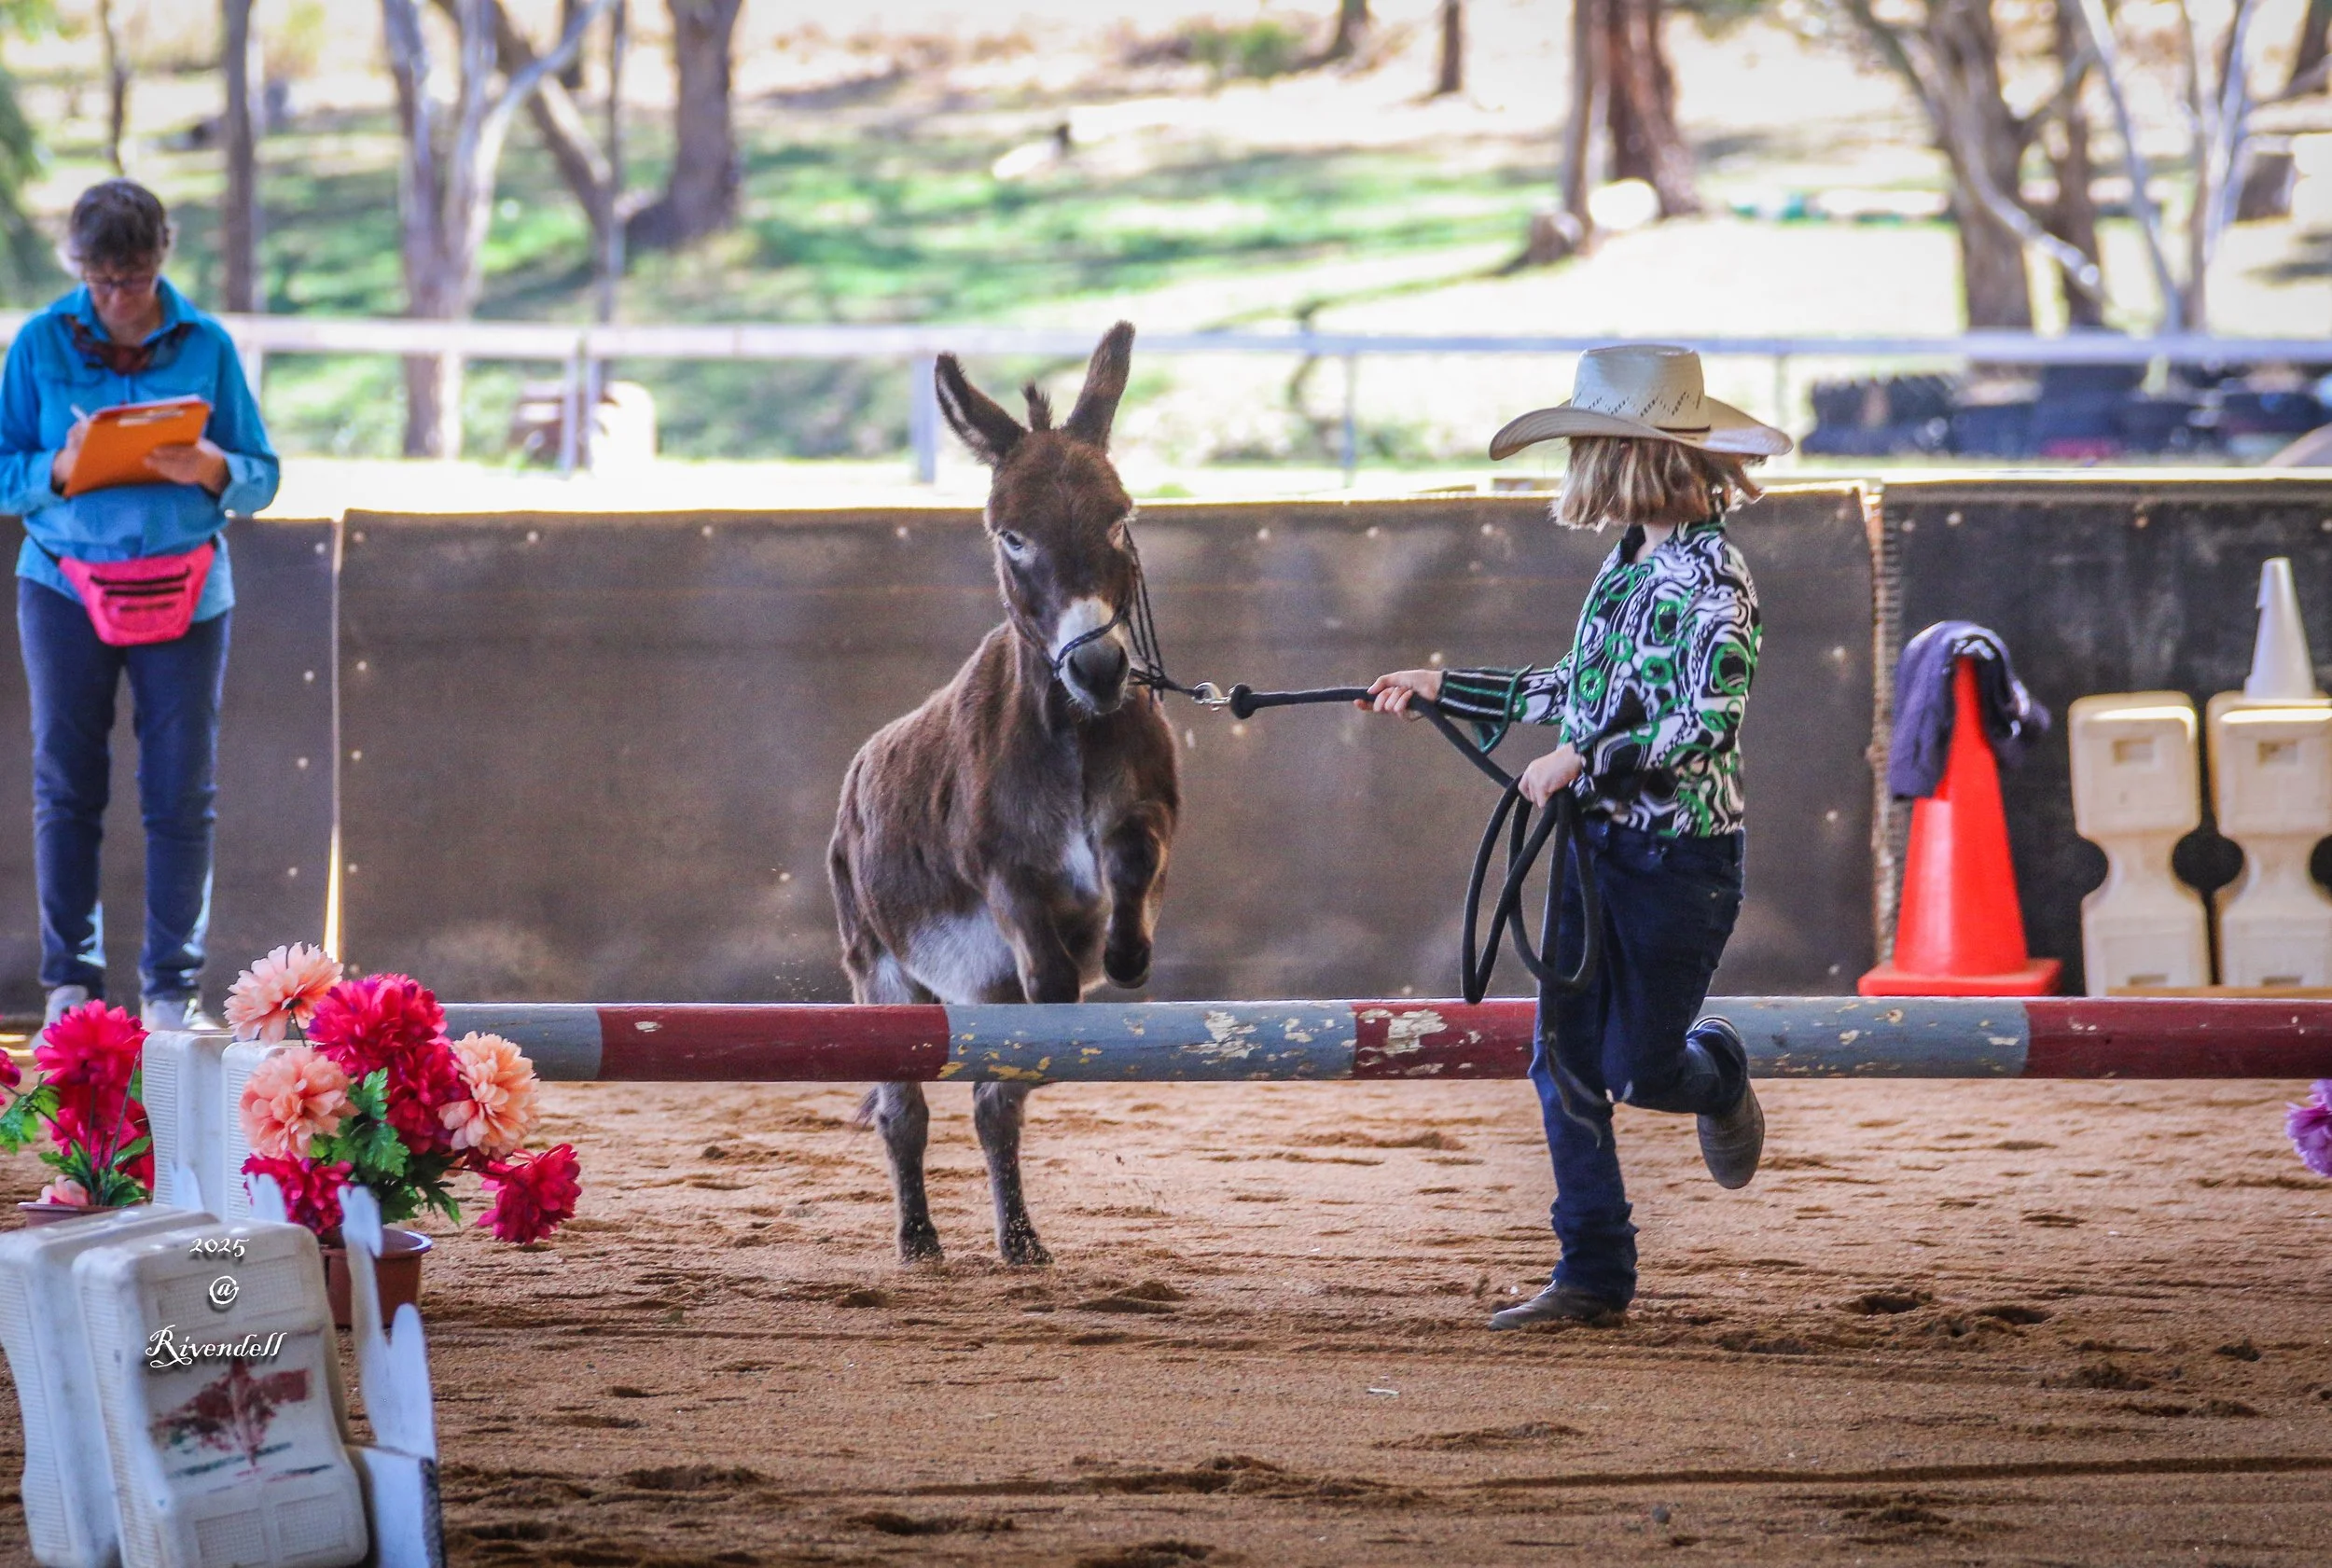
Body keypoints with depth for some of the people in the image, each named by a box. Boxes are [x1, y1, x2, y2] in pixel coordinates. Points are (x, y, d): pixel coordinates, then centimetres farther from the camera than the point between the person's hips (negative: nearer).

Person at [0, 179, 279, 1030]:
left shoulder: (206, 344, 2)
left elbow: (261, 476, 3)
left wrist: (209, 470, -18)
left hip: (184, 591, 0)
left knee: (181, 793, -1)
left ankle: (172, 987, 5)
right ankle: (70, 981, 10)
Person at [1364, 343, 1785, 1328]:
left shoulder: (1711, 579, -16)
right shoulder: (1626, 569, 10)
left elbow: (1709, 724, -25)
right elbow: (1575, 695, 21)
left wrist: (1583, 761, -22)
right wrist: (1441, 690, 23)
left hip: (1682, 858, -8)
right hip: (1598, 845, 8)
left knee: (1640, 1072, 1)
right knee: (1565, 1066, 2)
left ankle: (1719, 1074, 37)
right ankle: (1595, 1277, 7)